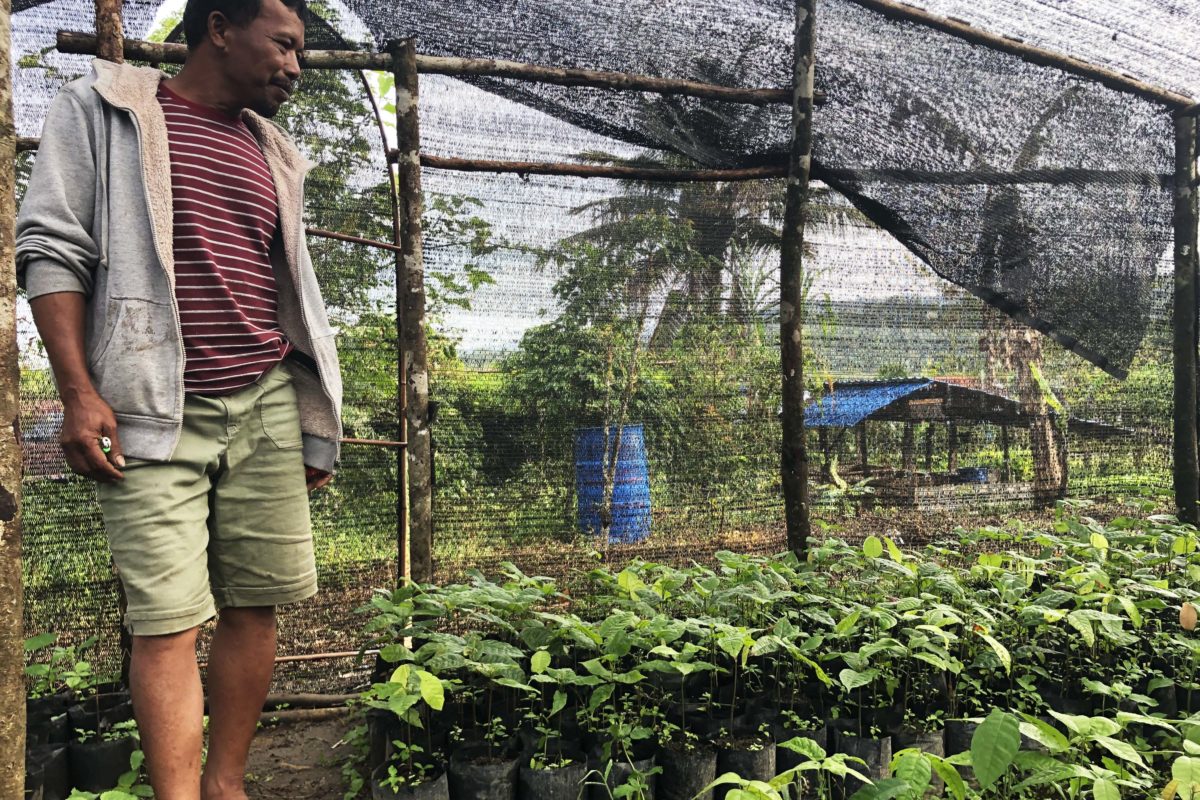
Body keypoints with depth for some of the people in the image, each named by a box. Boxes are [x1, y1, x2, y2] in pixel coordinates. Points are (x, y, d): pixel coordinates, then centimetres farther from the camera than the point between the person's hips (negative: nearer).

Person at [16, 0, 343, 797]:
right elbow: (52, 248, -1)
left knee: (255, 605, 3)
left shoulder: (273, 155, 19)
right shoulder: (101, 110, 7)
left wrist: (313, 428, 14)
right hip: (153, 411, -4)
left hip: (264, 405, 4)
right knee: (167, 620, -7)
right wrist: (78, 392, -12)